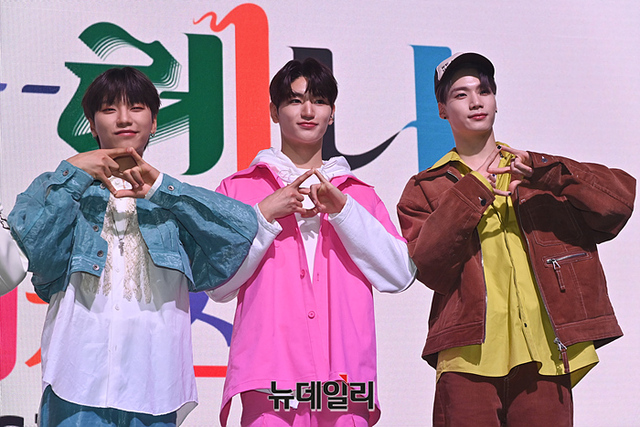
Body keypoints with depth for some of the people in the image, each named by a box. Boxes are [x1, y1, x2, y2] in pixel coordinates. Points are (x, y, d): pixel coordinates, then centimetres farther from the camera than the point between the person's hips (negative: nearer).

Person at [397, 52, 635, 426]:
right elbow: (429, 268, -4)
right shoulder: (426, 189, 14)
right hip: (469, 360, -1)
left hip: (543, 358, 2)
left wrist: (545, 171, -9)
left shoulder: (542, 173, 19)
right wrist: (472, 195, -11)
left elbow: (621, 198, 2)